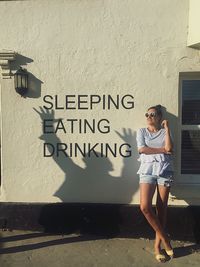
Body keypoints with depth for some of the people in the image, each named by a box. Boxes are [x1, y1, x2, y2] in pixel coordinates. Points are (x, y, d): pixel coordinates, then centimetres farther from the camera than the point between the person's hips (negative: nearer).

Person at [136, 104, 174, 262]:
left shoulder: (165, 132, 12)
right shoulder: (142, 131, 12)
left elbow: (169, 148, -8)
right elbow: (141, 149, -4)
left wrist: (167, 128, -2)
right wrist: (162, 150, -3)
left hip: (165, 171, 0)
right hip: (147, 171, 0)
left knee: (161, 208, 3)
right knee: (145, 207, -12)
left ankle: (158, 244, 17)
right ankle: (164, 239, 7)